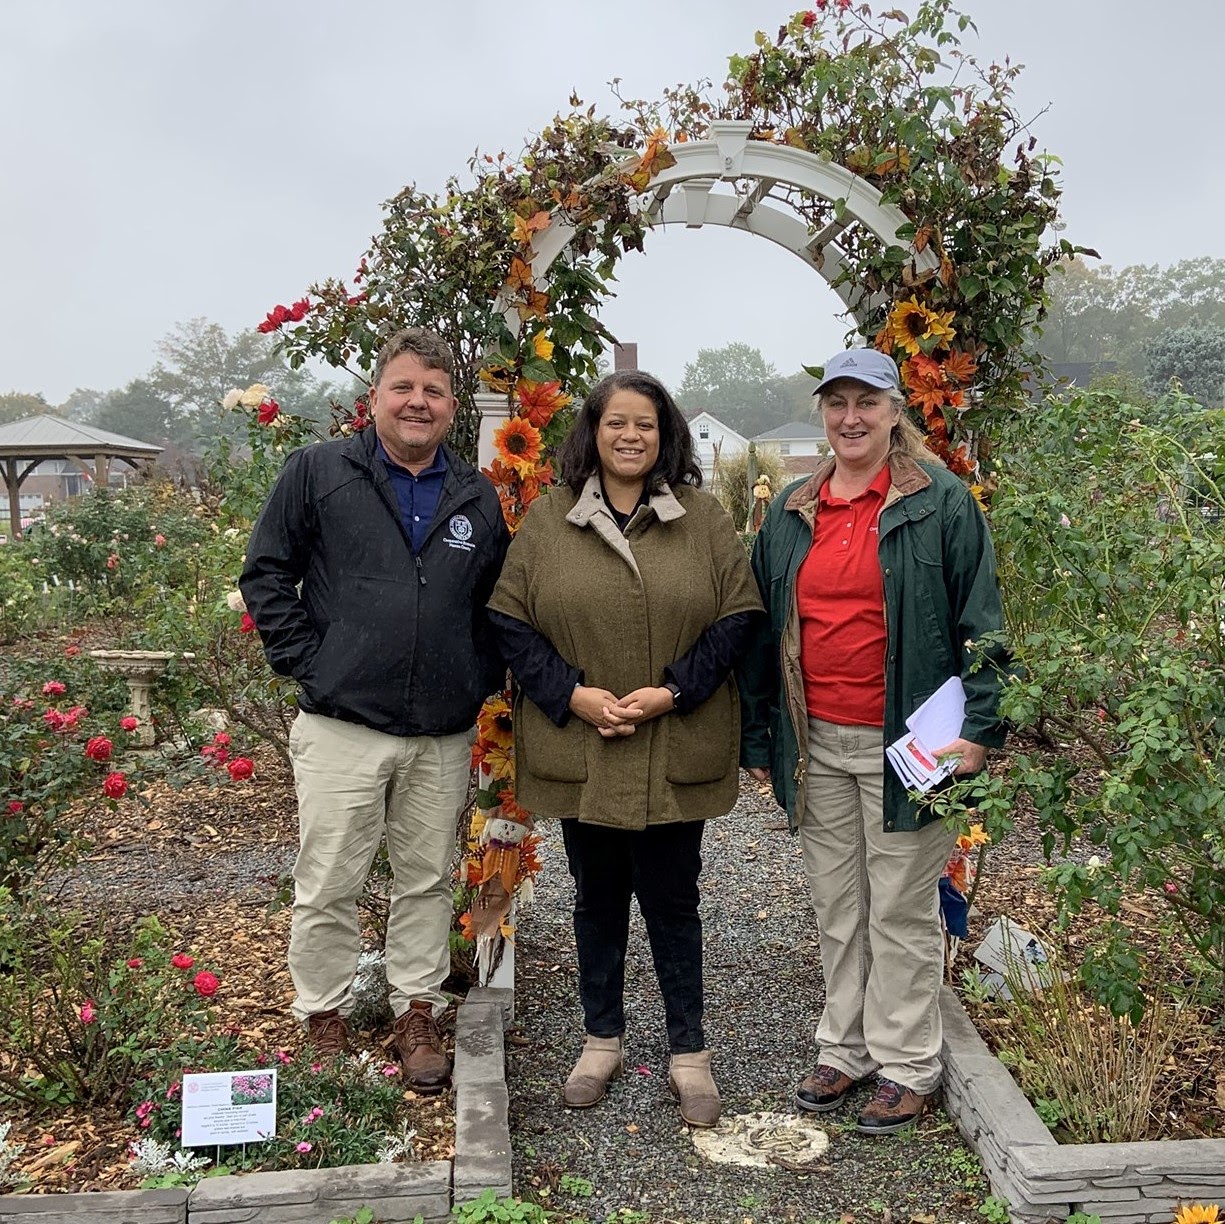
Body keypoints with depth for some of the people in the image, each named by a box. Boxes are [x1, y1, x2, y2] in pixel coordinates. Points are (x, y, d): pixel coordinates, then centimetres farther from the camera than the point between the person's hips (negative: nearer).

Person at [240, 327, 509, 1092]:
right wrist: (310, 663, -7)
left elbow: (499, 599, 17)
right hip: (343, 725, -3)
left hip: (444, 734, 3)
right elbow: (267, 575, 0)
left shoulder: (477, 496, 10)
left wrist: (485, 676, 5)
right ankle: (324, 1017, 25)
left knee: (428, 881, 13)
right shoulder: (317, 472, -1)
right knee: (328, 886, 5)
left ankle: (418, 1013, 29)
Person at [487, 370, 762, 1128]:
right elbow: (510, 623, 0)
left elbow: (736, 619, -2)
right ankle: (602, 1040, 33)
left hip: (676, 751, -1)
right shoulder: (548, 520, 1)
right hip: (579, 747, 1)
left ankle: (690, 1052, 25)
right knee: (598, 896, 16)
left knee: (673, 898, 9)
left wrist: (671, 693, -12)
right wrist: (574, 694, -12)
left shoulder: (705, 519, 0)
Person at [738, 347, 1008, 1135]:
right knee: (837, 907, 15)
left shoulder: (941, 502, -4)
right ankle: (846, 1049, 30)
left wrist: (978, 731, -13)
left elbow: (980, 625, -5)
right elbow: (763, 631, 13)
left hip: (904, 744, -5)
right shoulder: (792, 512, 10)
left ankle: (907, 1066, 22)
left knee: (902, 912, 5)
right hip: (816, 745, 5)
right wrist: (758, 737, 12)